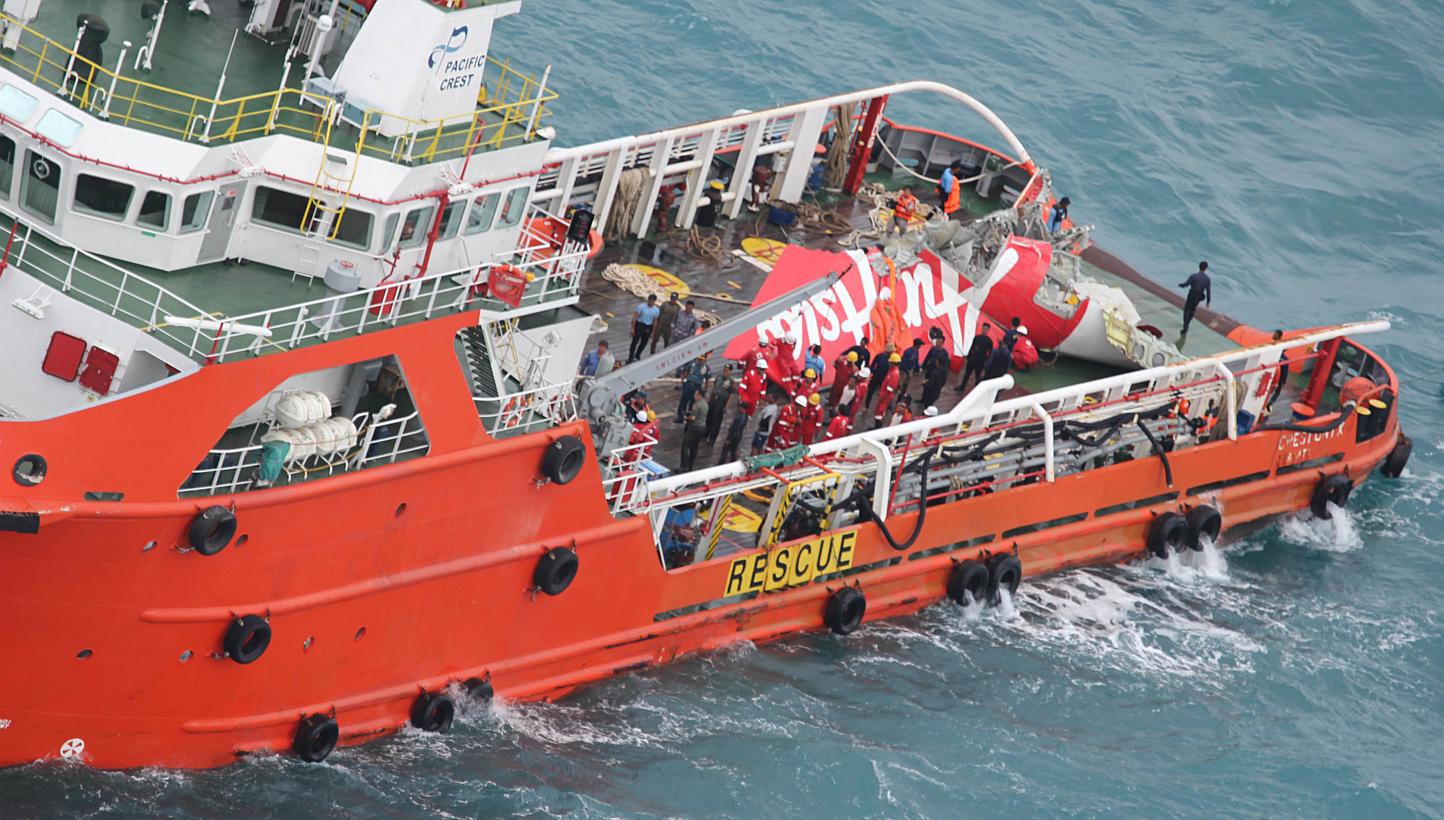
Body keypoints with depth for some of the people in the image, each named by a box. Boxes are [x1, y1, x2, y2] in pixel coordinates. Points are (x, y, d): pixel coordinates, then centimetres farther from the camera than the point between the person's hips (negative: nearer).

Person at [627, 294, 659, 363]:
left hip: (648, 327, 4)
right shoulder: (641, 306, -14)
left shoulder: (656, 310, -2)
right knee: (635, 341, -7)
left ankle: (637, 356, 30)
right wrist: (632, 328, -13)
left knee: (644, 343, 10)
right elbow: (635, 317, -10)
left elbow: (655, 321, 8)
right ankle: (630, 358, 0)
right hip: (639, 325, -4)